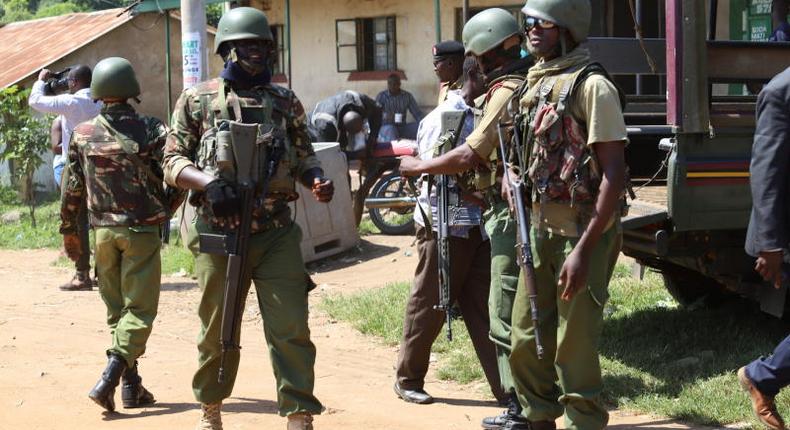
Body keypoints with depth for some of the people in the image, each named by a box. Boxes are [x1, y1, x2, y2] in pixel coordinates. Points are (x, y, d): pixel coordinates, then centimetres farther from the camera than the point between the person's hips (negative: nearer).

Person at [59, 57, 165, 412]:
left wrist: (68, 231, 16)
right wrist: (163, 211, 11)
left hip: (103, 232, 3)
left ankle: (132, 386, 15)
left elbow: (72, 189, 5)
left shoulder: (83, 135, 1)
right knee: (139, 310, 0)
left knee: (116, 309, 14)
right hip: (141, 232, -3)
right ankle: (110, 377, -17)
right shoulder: (151, 131, -8)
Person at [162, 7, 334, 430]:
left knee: (291, 329, -5)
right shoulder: (197, 99, 3)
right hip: (219, 234, -1)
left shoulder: (285, 101, 8)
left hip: (277, 235, 1)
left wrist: (317, 179, -11)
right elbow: (173, 163, 1)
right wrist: (209, 180, -18)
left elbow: (304, 155, 12)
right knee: (218, 331, 11)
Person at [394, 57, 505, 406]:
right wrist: (477, 197, -25)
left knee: (483, 308, 5)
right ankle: (408, 379, 20)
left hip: (478, 229, 6)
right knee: (428, 308, 5)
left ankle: (505, 386, 4)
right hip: (445, 228, -6)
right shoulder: (442, 119, -11)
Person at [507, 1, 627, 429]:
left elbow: (614, 173, -19)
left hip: (581, 230, -8)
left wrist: (584, 249, -23)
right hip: (540, 226, 8)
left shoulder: (591, 86, -14)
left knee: (573, 346, -3)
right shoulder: (536, 83, 10)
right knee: (526, 338, 15)